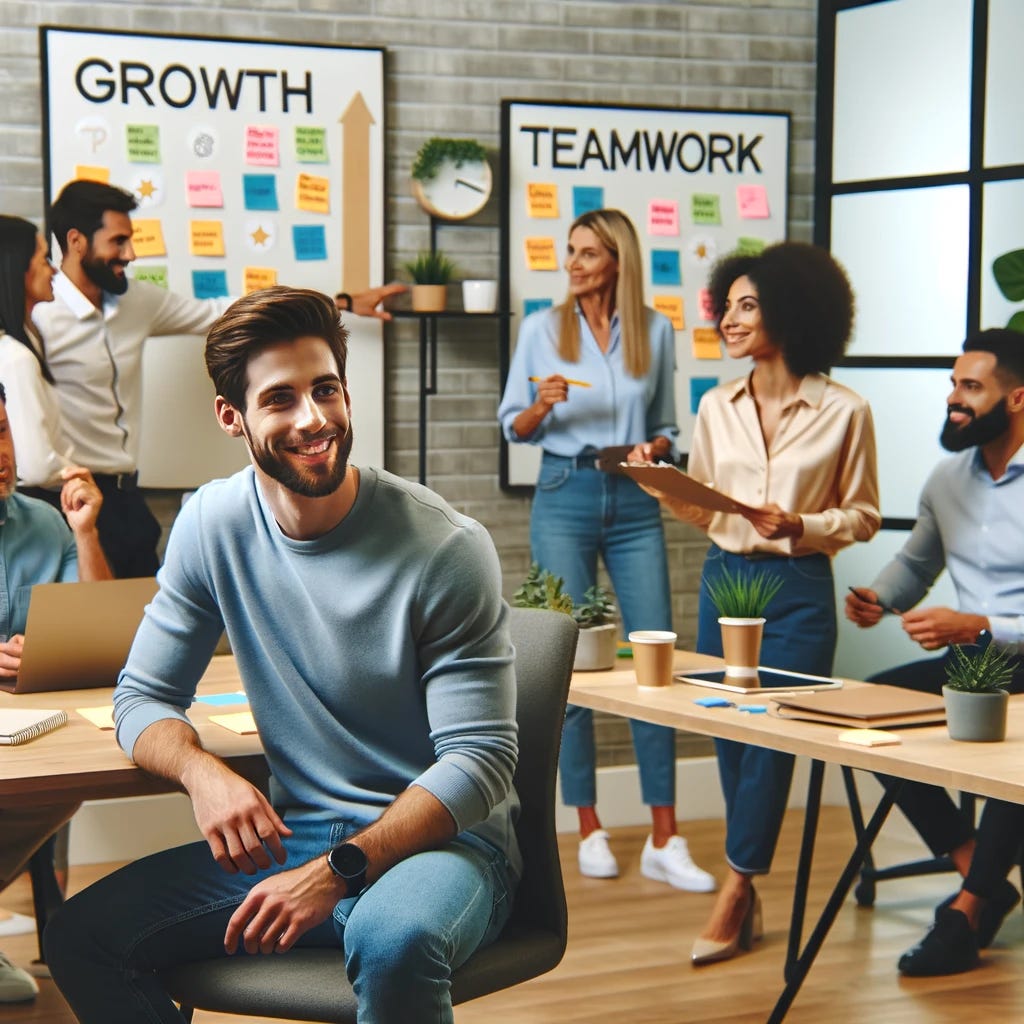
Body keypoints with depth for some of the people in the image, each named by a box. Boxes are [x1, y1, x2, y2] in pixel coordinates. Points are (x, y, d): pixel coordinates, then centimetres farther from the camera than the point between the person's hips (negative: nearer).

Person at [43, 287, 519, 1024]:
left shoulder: (447, 549, -15)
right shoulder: (212, 524, -1)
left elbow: (479, 759, -15)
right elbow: (144, 696, 5)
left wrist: (336, 871, -28)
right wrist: (201, 772, -19)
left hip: (441, 840, -5)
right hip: (292, 834, 5)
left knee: (395, 941, -39)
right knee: (82, 935, -13)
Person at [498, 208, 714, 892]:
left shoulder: (655, 331, 7)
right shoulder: (543, 329, 4)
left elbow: (666, 425, 14)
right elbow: (514, 427, 8)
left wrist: (654, 448, -7)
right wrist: (542, 405, -13)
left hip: (635, 503, 1)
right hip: (565, 498, -1)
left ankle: (664, 841, -1)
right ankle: (590, 830, 12)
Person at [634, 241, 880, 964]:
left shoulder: (842, 411, -5)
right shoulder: (717, 408, 7)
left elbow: (863, 516, 0)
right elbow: (703, 510, 12)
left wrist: (801, 525, -16)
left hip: (799, 589, -4)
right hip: (725, 579, 4)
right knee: (729, 734, 6)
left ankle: (736, 889, 2)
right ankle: (748, 895, 17)